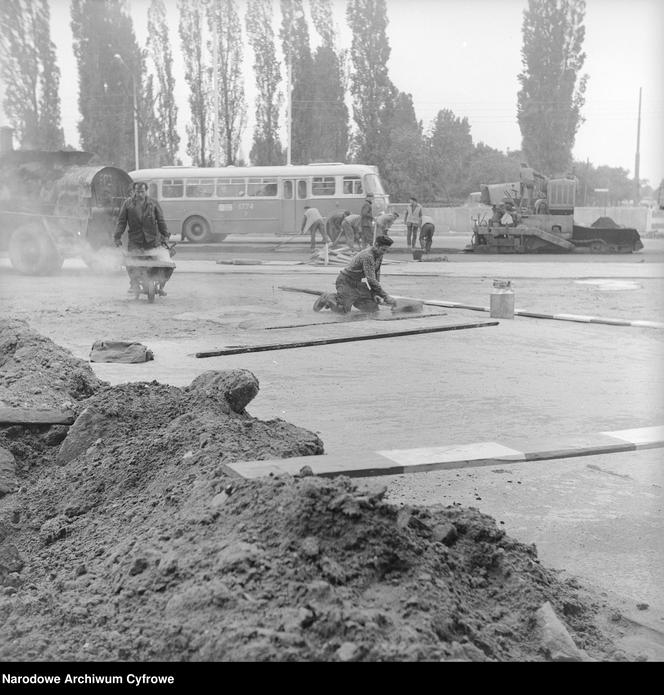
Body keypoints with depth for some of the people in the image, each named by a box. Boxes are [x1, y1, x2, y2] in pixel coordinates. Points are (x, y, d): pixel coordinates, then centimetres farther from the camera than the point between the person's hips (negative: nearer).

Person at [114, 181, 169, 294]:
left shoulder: (153, 203, 4)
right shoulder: (128, 203, 3)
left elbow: (161, 220, 8)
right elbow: (121, 221, 4)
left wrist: (165, 235, 6)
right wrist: (117, 236, -1)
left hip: (152, 239, 0)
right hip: (134, 240, 0)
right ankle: (134, 285, 2)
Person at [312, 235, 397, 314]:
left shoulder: (379, 256, -1)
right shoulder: (367, 256, -30)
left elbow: (376, 275, 10)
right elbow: (371, 280, -34)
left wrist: (375, 294, 0)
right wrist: (386, 297, -33)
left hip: (359, 284, 9)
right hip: (346, 281, -9)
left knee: (373, 309, -2)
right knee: (343, 311, -16)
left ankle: (353, 300, 19)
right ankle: (328, 298, 13)